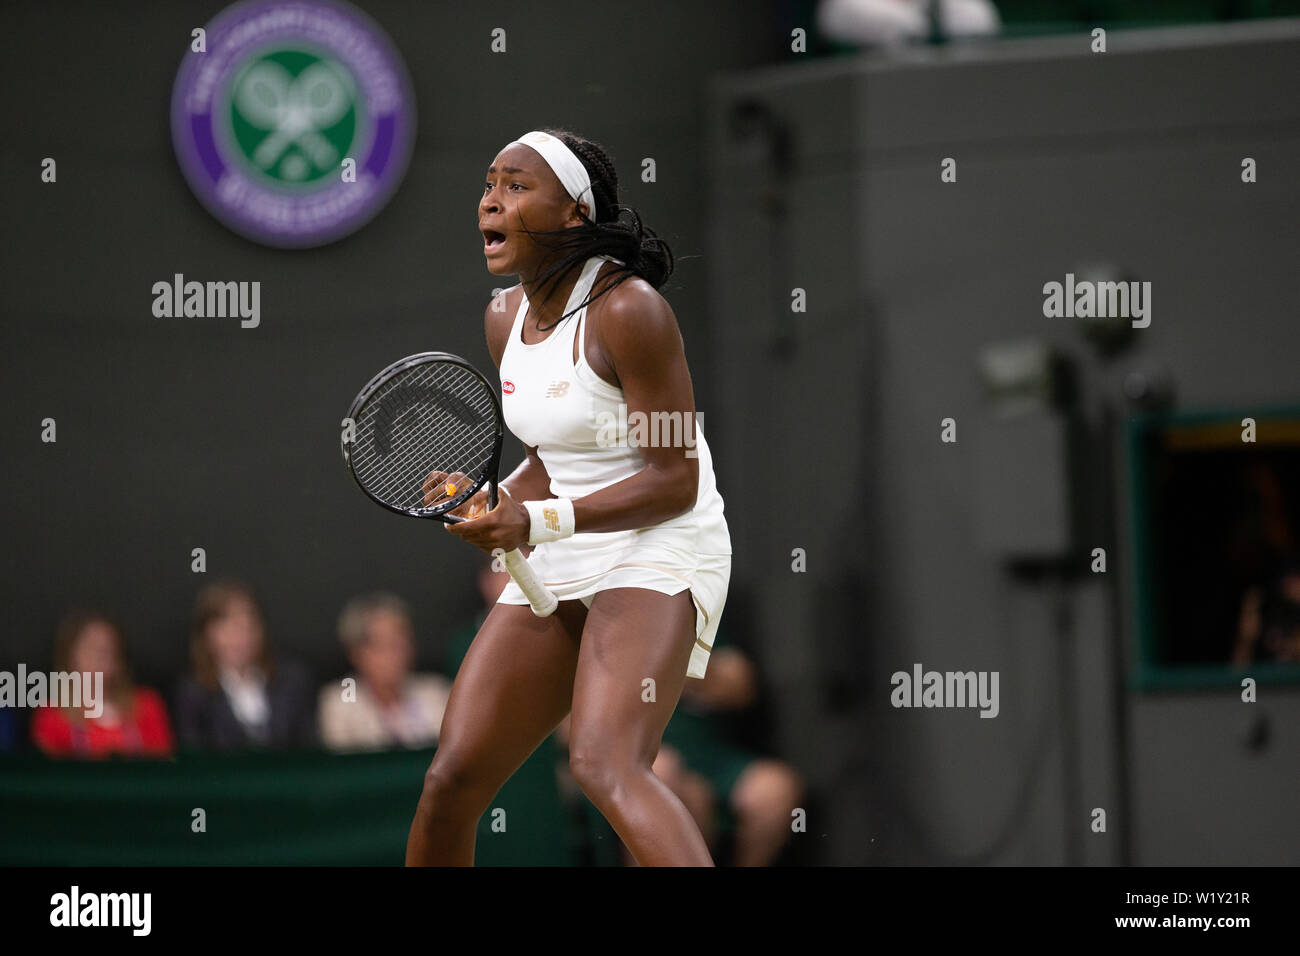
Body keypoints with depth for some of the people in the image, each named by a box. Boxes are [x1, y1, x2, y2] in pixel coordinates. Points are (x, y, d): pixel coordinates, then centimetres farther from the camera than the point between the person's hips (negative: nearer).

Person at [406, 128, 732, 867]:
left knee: (606, 766, -31)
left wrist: (537, 522, -24)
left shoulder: (628, 310, -16)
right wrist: (493, 506, -3)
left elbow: (674, 481, -16)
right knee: (451, 783, 2)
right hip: (560, 568, 8)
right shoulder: (507, 319, 8)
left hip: (659, 556, -8)